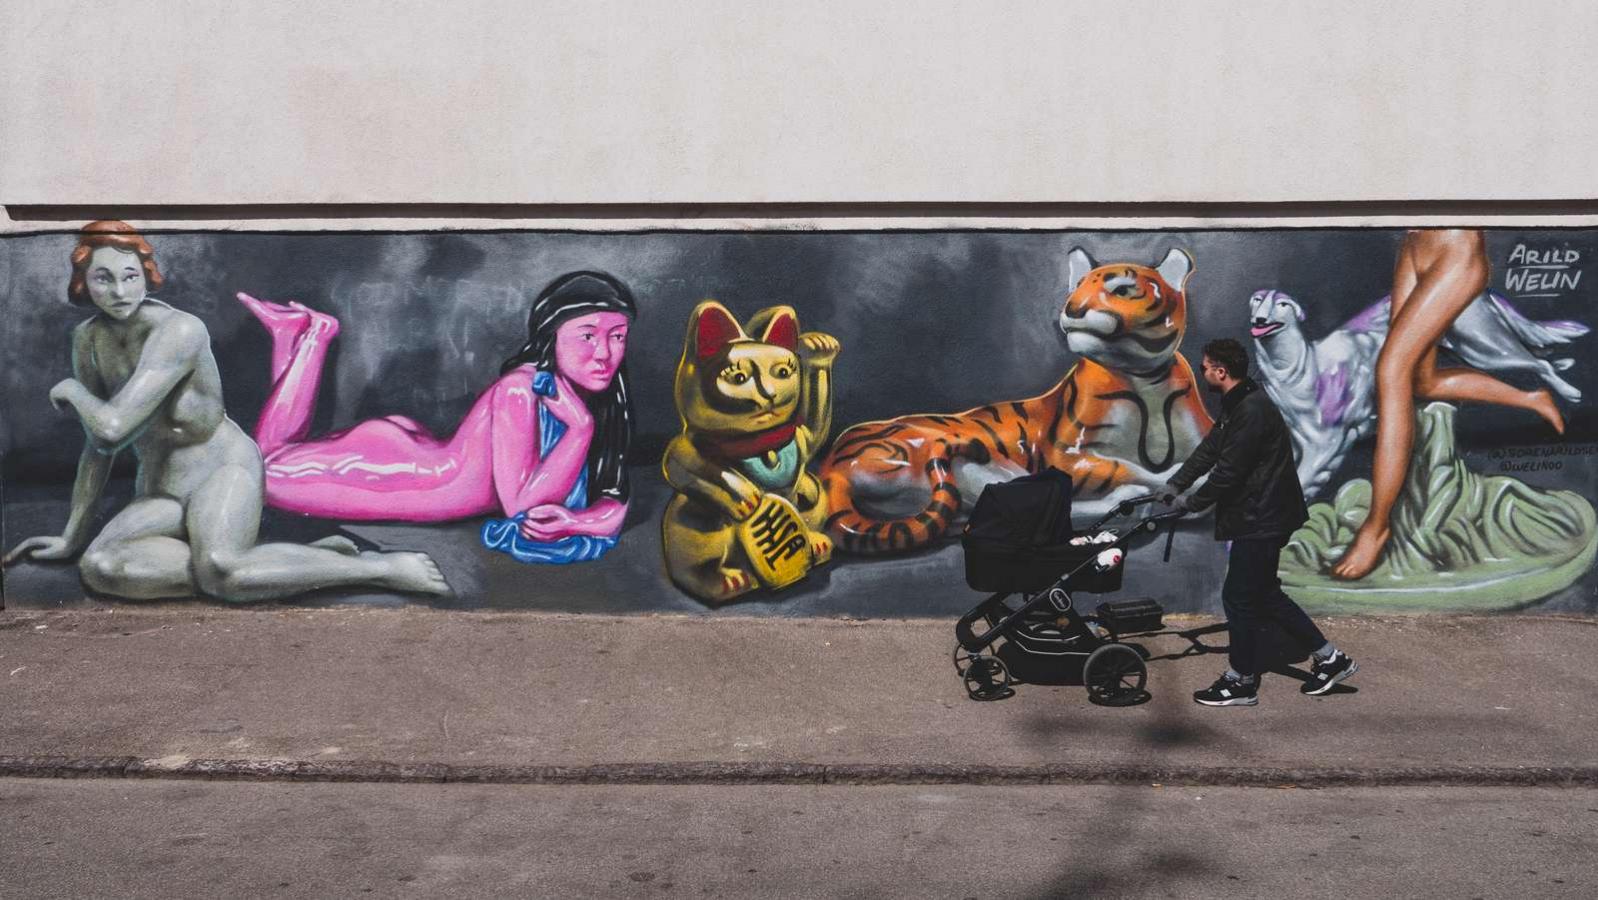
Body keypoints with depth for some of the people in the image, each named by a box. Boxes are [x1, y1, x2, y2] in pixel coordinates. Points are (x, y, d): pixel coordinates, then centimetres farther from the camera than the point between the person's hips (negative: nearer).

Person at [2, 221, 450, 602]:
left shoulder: (178, 330, -20)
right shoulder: (89, 338, 2)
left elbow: (114, 428, -28)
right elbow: (98, 444, 12)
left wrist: (71, 390, -7)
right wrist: (72, 535, 16)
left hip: (223, 470, -7)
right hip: (159, 493, 7)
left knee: (220, 570, -39)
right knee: (97, 567, -26)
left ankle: (387, 566, -26)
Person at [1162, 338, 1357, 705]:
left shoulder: (1251, 411, -22)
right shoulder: (1235, 406, 11)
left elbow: (1228, 471, -22)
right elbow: (1209, 449, 14)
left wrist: (1192, 502, -11)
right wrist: (1175, 485, 6)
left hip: (1261, 519, -11)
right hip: (1259, 514, 11)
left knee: (1239, 596, -1)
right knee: (1263, 593, 17)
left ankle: (1242, 682, 11)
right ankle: (1329, 658, 23)